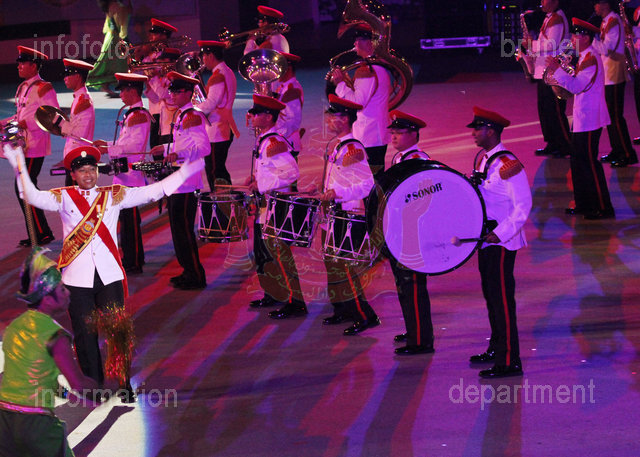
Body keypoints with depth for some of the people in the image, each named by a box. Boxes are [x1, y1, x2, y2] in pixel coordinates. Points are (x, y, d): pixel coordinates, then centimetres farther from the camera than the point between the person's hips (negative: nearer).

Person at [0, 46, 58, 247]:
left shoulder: (43, 88, -12)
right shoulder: (23, 88, 15)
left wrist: (27, 124, -23)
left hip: (35, 148, -9)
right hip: (25, 146, 9)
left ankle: (42, 233, -4)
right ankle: (36, 233, 19)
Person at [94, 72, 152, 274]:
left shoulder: (139, 116, -17)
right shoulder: (132, 114, 15)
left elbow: (135, 145, -23)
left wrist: (109, 150, -20)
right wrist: (107, 144, 16)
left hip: (131, 175, -10)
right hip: (126, 174, 10)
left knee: (130, 218, -6)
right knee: (128, 217, 16)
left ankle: (133, 263, -2)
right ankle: (132, 257, 25)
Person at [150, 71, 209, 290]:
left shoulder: (193, 117, -16)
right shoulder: (180, 115, 14)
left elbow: (204, 148, -26)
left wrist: (179, 154, -37)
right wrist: (166, 148, 20)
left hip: (187, 183, -10)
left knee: (184, 228, -7)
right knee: (177, 227, 14)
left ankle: (196, 277, 0)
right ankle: (188, 270, 23)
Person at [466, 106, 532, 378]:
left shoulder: (508, 165, -19)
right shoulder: (481, 159, 9)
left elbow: (523, 206, -20)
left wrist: (499, 234, -24)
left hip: (501, 243, -9)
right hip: (485, 239, 9)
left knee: (502, 299, -7)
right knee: (491, 295, 18)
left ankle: (509, 363, -4)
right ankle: (496, 349, 31)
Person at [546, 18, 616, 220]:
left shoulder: (591, 59, -18)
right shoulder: (586, 57, 14)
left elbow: (577, 86, -26)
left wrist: (557, 70, -24)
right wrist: (559, 71, 11)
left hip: (589, 120, -10)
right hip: (583, 119, 10)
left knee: (589, 164, -6)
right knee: (579, 163, 15)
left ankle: (603, 208, -2)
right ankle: (583, 203, 23)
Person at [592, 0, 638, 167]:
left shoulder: (614, 22, -15)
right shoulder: (606, 22, 15)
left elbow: (605, 49, -21)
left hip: (614, 75, -10)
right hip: (608, 75, 10)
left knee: (615, 116, -9)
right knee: (610, 115, 14)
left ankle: (628, 155, -6)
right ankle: (617, 151, 21)